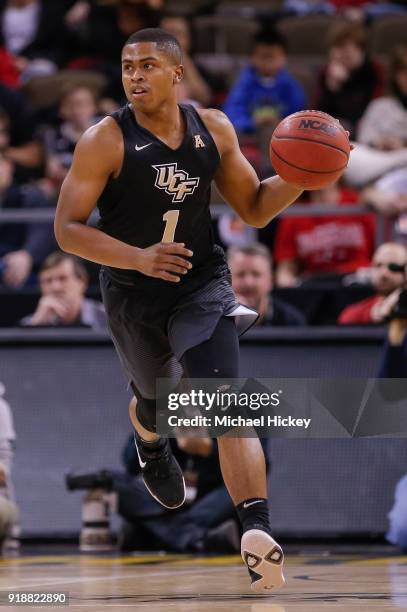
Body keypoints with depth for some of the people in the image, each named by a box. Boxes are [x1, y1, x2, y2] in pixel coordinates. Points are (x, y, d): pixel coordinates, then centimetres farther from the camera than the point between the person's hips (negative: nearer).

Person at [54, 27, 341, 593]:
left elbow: (254, 208, 8)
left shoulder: (214, 129, -3)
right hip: (133, 296, 0)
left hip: (201, 285, 0)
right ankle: (150, 444, 63)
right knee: (155, 399, 23)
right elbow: (67, 228, -16)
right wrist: (139, 258, -30)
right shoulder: (105, 141, -14)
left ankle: (258, 532, -31)